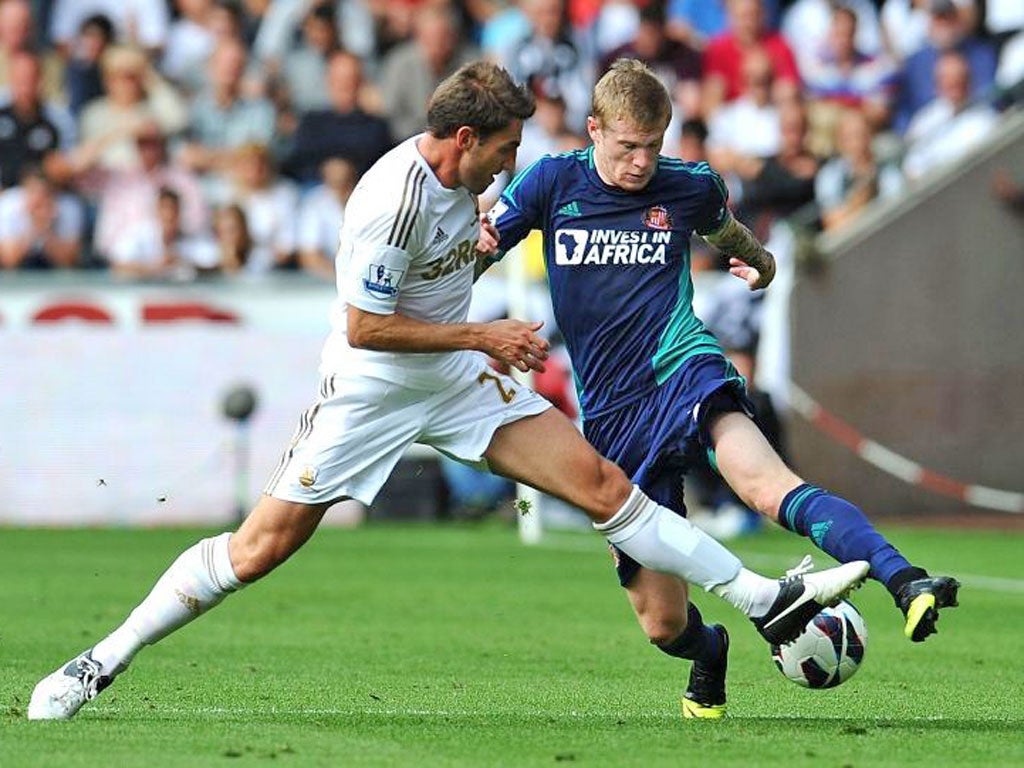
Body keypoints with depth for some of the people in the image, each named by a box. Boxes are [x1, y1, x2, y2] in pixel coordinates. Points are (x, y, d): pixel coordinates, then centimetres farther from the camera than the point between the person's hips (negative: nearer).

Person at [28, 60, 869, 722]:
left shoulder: (465, 175, -1)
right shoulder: (394, 199, -27)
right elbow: (364, 327, -24)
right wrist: (483, 336, -20)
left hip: (459, 377, 7)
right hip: (374, 387, -7)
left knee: (600, 482, -4)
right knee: (260, 548, -6)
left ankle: (767, 601, -4)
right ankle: (104, 661, 6)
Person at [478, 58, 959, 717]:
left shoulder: (690, 187, 8)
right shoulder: (555, 183, 6)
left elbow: (729, 234, 30)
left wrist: (759, 262, 7)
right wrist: (473, 243, -14)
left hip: (684, 373, -2)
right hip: (613, 417, 2)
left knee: (767, 484, -37)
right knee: (663, 623, 1)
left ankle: (906, 581, -53)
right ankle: (706, 653, 38)